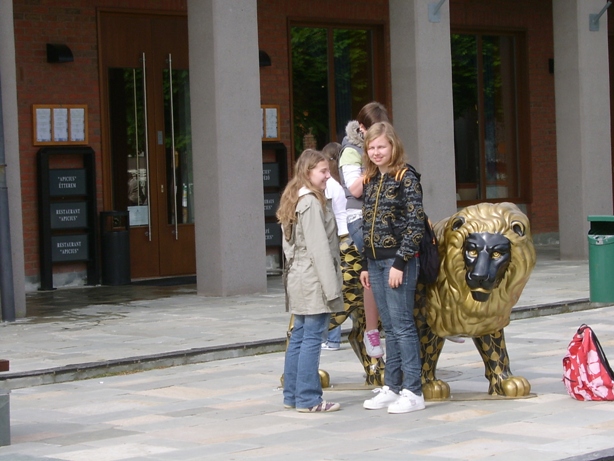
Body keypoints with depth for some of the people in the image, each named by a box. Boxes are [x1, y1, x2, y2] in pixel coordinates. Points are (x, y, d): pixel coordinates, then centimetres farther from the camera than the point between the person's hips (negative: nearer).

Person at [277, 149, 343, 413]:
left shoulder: (293, 200, 15)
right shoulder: (311, 202, -14)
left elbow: (288, 245, 18)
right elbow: (319, 248, -18)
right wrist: (331, 287, -17)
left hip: (299, 280, 10)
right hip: (314, 281, -10)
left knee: (299, 338, 12)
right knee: (312, 339, -7)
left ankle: (292, 395, 17)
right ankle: (308, 399, -5)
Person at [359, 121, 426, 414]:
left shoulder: (406, 177, -8)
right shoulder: (371, 180, 14)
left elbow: (415, 224, -13)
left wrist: (400, 262, -16)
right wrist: (366, 265, 14)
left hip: (398, 260, -7)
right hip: (375, 261, 7)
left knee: (402, 325, -6)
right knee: (390, 328, 11)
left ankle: (413, 392, -3)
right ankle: (391, 387, 15)